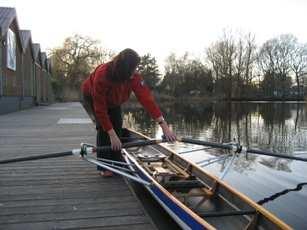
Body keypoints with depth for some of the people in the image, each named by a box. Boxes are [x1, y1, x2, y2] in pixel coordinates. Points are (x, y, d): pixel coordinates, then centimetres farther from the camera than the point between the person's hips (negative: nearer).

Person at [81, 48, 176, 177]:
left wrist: (164, 126, -41)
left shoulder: (134, 77, -30)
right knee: (103, 127, -19)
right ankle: (103, 166, -7)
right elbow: (100, 109, -38)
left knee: (117, 125, -7)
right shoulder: (101, 75, -42)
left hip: (113, 101, 4)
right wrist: (112, 135, -39)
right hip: (92, 98, -4)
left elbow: (146, 98, -35)